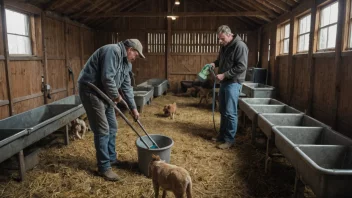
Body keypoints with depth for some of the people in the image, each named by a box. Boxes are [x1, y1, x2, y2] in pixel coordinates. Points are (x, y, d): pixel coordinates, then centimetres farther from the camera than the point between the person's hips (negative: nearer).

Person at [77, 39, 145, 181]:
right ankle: (104, 167, 4)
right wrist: (116, 96, -12)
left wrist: (133, 108, 14)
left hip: (103, 92, 10)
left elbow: (127, 86, 15)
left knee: (112, 127, 13)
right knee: (102, 130, -7)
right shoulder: (113, 51, -19)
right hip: (91, 90, -10)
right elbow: (107, 78, -28)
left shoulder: (126, 63, 13)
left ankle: (111, 158, 29)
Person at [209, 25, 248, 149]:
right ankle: (222, 135, 26)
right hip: (224, 82, 9)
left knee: (230, 113, -5)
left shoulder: (240, 46, -15)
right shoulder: (224, 46, 12)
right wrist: (214, 63, 4)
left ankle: (229, 140, 4)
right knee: (223, 111, 14)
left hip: (233, 83, -9)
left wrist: (224, 75, -21)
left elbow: (241, 67, -21)